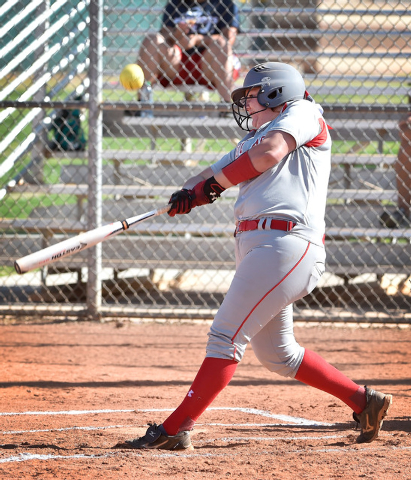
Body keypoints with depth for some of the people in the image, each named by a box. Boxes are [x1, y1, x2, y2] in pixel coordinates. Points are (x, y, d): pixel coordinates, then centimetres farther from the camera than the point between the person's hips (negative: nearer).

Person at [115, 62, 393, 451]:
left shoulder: (304, 113, 5)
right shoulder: (249, 142, 29)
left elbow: (269, 154, -11)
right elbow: (210, 177, 19)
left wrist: (213, 184, 0)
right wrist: (190, 192, -4)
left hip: (288, 242, -10)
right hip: (254, 245, 10)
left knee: (226, 336, -13)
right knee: (276, 354, 14)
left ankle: (175, 429, -15)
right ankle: (363, 401, 23)